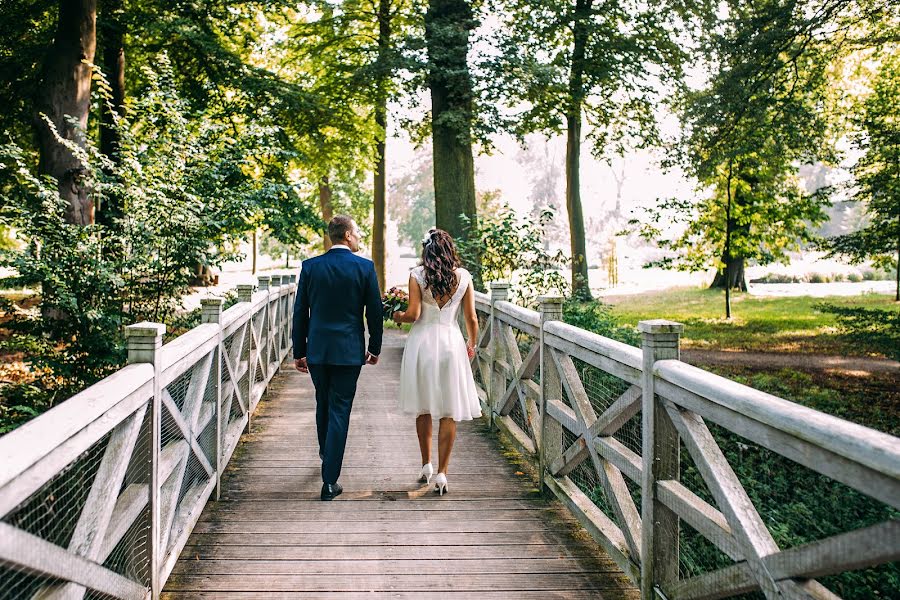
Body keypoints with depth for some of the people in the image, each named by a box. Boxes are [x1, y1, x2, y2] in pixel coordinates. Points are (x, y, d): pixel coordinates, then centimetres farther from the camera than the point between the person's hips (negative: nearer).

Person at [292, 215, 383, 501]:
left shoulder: (310, 266, 0)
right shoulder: (365, 267, -6)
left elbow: (300, 313, 2)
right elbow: (375, 312, -3)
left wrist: (299, 352, 10)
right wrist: (375, 348, 10)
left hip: (317, 349, 3)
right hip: (349, 350, -3)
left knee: (323, 404, 23)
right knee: (339, 411, 1)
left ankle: (326, 454, 45)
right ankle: (329, 482, 1)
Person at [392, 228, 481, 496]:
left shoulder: (417, 275, -5)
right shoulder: (463, 276, 0)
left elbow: (413, 314, -10)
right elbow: (471, 318, 1)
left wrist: (399, 316, 12)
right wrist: (472, 345, 17)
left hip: (422, 341, 0)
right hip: (451, 342, 0)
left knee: (423, 407, 16)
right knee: (449, 412, 4)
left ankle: (426, 465, 24)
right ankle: (441, 473, 3)